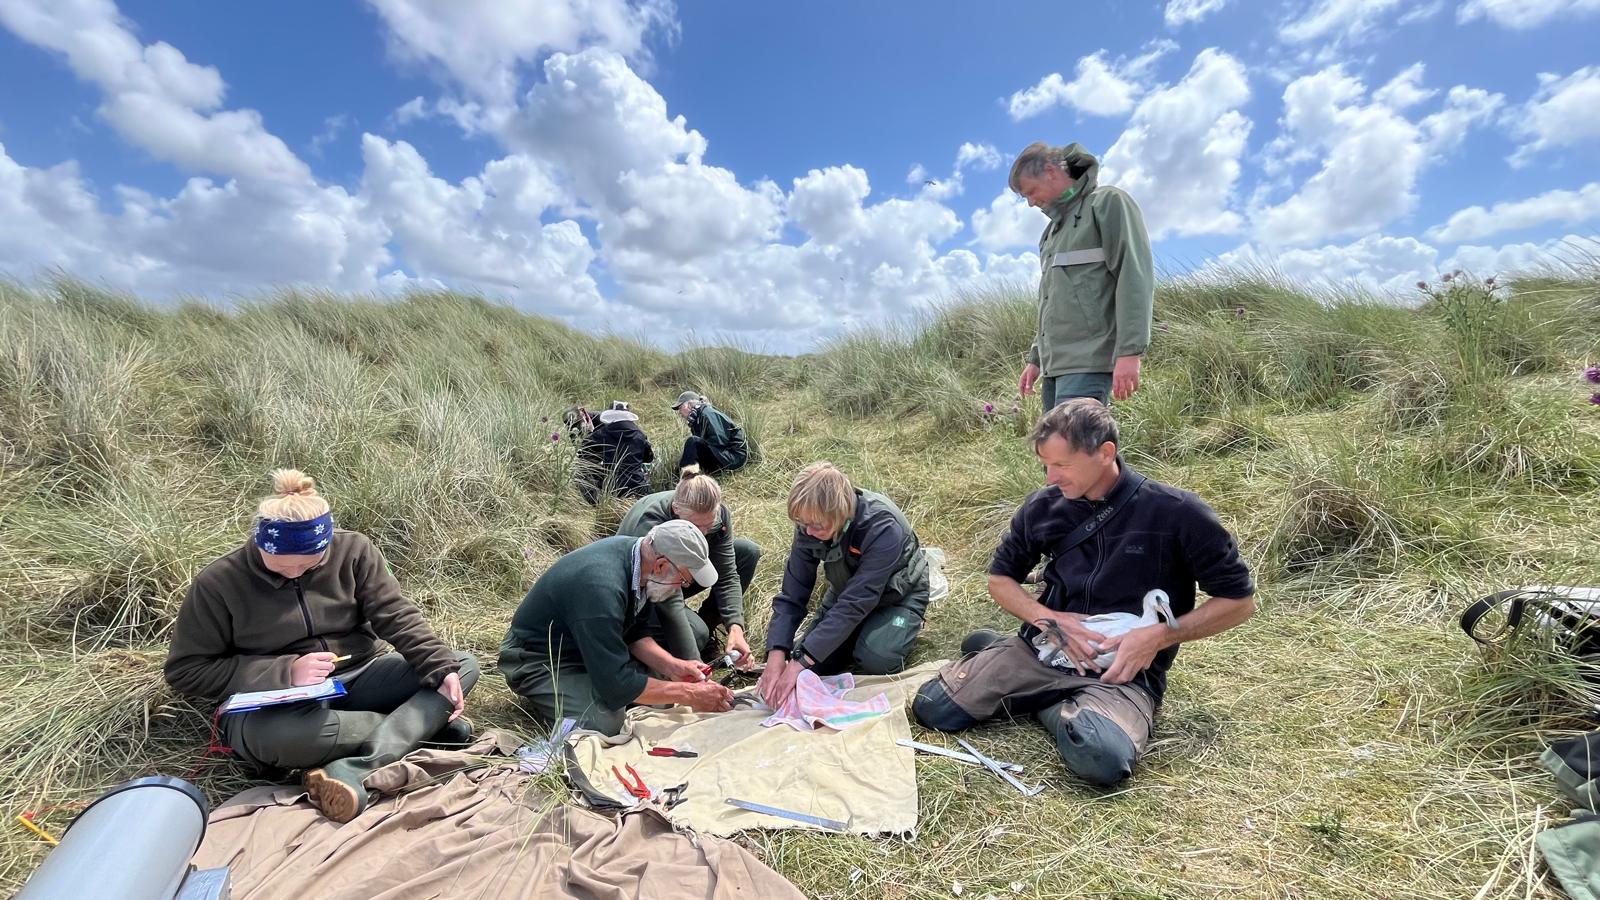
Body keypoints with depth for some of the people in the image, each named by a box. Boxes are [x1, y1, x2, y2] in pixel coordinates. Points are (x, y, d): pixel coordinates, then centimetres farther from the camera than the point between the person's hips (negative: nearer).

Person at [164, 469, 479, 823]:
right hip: (277, 702, -2)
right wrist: (285, 672, -19)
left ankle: (353, 770, -31)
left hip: (359, 679, 3)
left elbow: (397, 616, -9)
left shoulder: (352, 551, -6)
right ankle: (424, 722, -21)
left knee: (464, 665, -15)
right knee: (262, 734, -39)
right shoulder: (219, 582, -10)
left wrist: (443, 670, -23)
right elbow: (184, 671, -5)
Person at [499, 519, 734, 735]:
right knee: (606, 721, -27)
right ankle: (543, 696, 1)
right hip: (538, 661, -7)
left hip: (586, 647, 8)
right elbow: (616, 683, -33)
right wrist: (689, 695, -26)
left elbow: (637, 631, 3)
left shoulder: (635, 549, -11)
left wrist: (672, 666, -12)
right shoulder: (602, 587, -38)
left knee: (660, 675, -5)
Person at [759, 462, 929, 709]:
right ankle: (860, 631, 16)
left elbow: (855, 604, -40)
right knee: (810, 661, -9)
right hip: (846, 589, 5)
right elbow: (792, 594, -19)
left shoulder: (883, 527, -39)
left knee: (874, 660, -30)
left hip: (896, 594, -4)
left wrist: (801, 660, -41)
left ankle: (905, 625, 3)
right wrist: (776, 655, -32)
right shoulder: (809, 526, -23)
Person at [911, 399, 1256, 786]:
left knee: (1102, 758, -36)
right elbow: (1000, 578, 12)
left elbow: (1240, 600, 0)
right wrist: (1048, 618, -7)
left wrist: (1161, 635, -15)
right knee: (931, 708, -11)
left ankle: (1050, 705, -2)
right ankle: (1000, 653, 17)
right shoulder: (1042, 507, 0)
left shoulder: (1176, 513, -10)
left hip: (1124, 672, -2)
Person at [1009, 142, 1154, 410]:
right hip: (1055, 364, 8)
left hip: (1088, 361, -8)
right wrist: (1036, 358, 21)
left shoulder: (1108, 202, 2)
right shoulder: (1055, 227, 26)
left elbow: (1135, 276, -9)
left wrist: (1129, 351, -19)